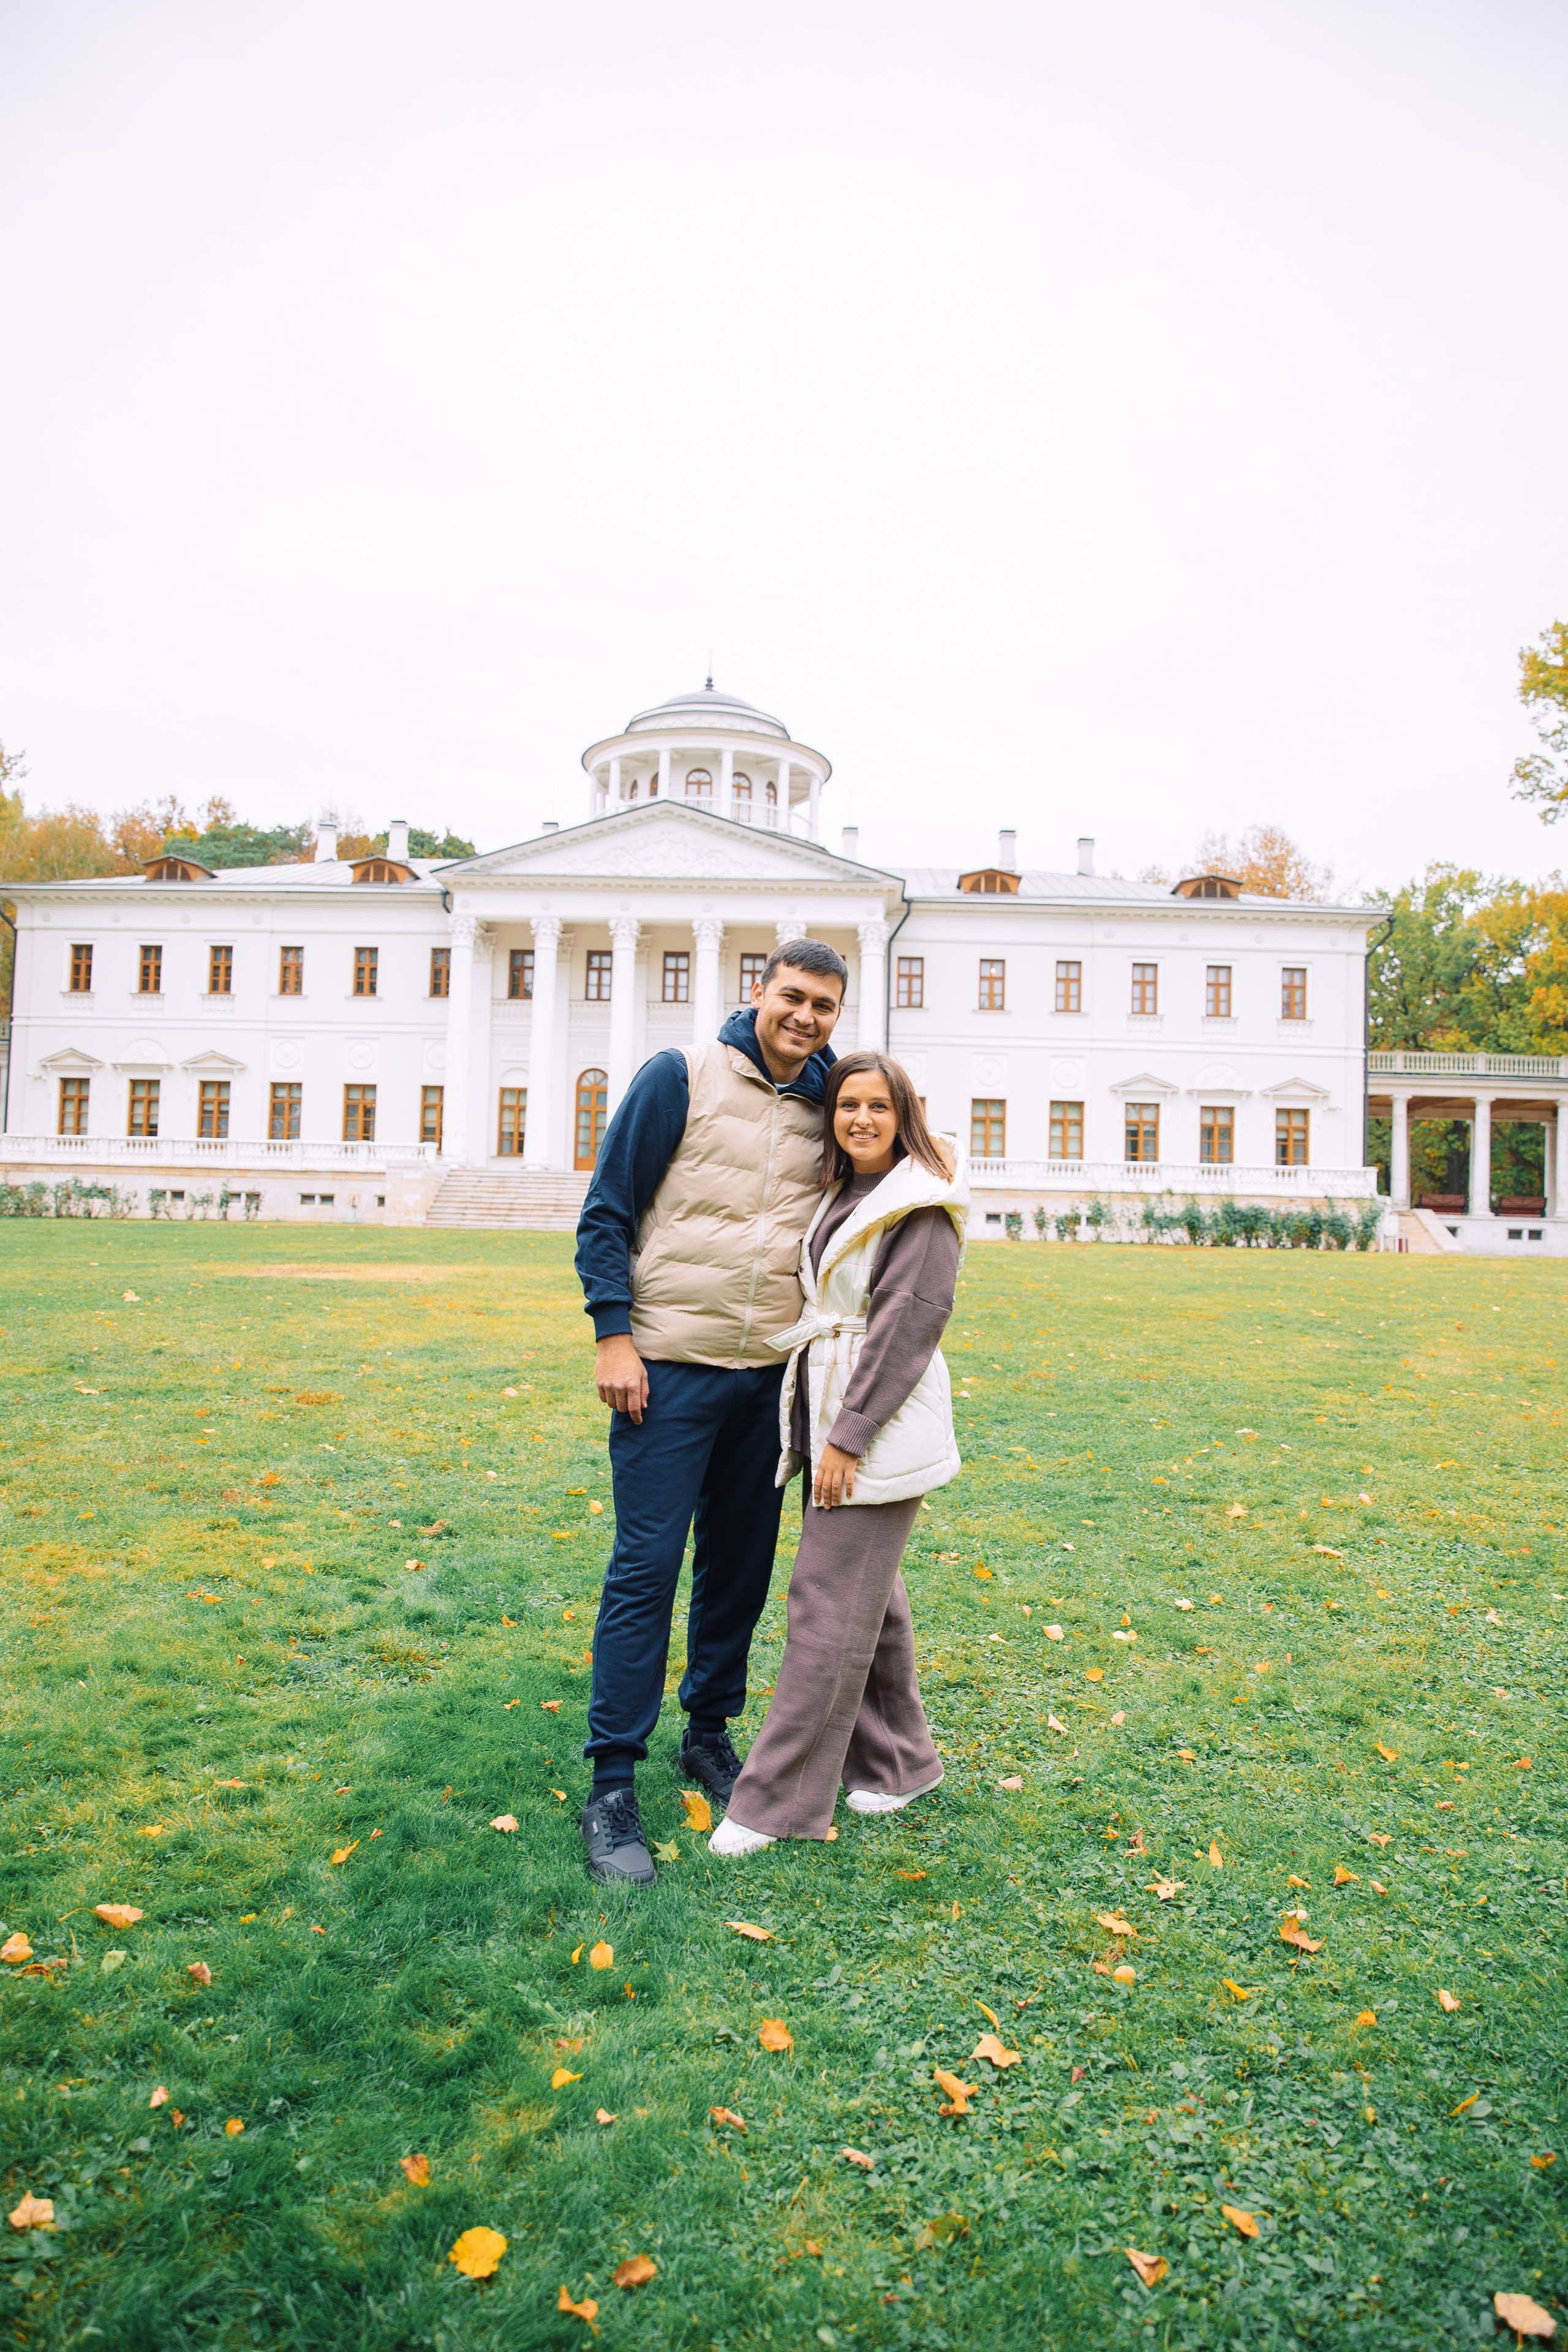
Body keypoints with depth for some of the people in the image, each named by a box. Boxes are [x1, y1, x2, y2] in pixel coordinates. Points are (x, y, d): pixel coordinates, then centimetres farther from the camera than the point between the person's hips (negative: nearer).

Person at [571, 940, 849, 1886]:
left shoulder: (825, 1107, 8)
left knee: (742, 1567, 14)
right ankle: (613, 1786, 10)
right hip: (671, 1369, -5)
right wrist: (614, 1334, -11)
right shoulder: (681, 1078, -6)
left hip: (771, 1379, 5)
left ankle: (712, 1733, 33)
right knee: (646, 1570, -2)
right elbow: (608, 1211, -6)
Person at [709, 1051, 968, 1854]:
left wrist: (849, 1434, -18)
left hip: (880, 1421, -8)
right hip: (828, 1413, 8)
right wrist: (823, 1426, 11)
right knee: (868, 1593, 15)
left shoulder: (924, 1203, -10)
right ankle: (897, 1762, 30)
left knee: (829, 1602, -4)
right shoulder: (838, 1197, 13)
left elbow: (910, 1319, -16)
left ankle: (778, 1798, 5)